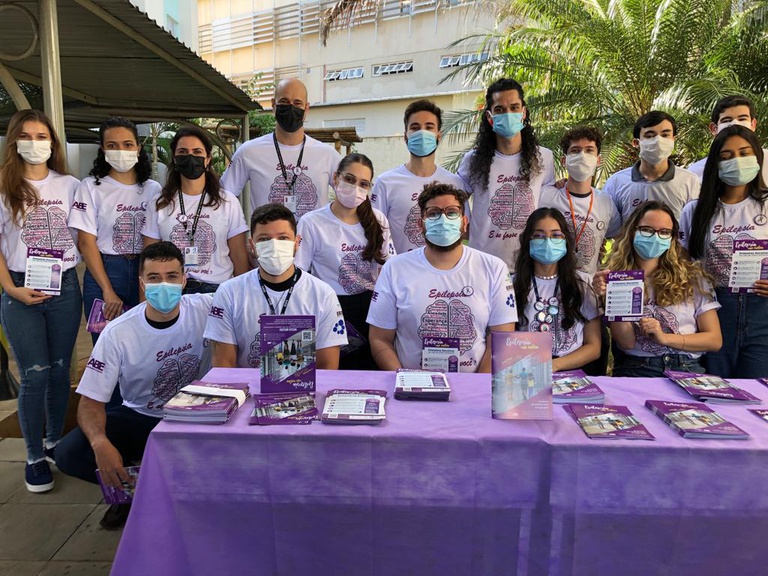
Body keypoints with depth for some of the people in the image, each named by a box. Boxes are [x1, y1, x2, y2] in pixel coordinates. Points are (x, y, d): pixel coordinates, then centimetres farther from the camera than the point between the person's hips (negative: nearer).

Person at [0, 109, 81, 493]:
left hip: (65, 287, 2)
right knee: (35, 375, -2)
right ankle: (34, 457, 13)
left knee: (60, 370, 9)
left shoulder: (70, 186, 6)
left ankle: (55, 442, 26)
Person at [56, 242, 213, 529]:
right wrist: (100, 442, -36)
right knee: (69, 453, -21)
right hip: (140, 418, 0)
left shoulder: (206, 309, -16)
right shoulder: (117, 333, -17)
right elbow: (91, 401, -14)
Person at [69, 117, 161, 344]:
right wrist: (108, 290, -10)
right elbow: (86, 242, -5)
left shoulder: (153, 189, 6)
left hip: (146, 273, 2)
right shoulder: (91, 187, 0)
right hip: (102, 273, -2)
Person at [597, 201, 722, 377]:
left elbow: (715, 340, 6)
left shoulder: (692, 277, 8)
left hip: (686, 369, 2)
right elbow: (627, 342, -4)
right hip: (635, 369, -1)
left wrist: (665, 337, -8)